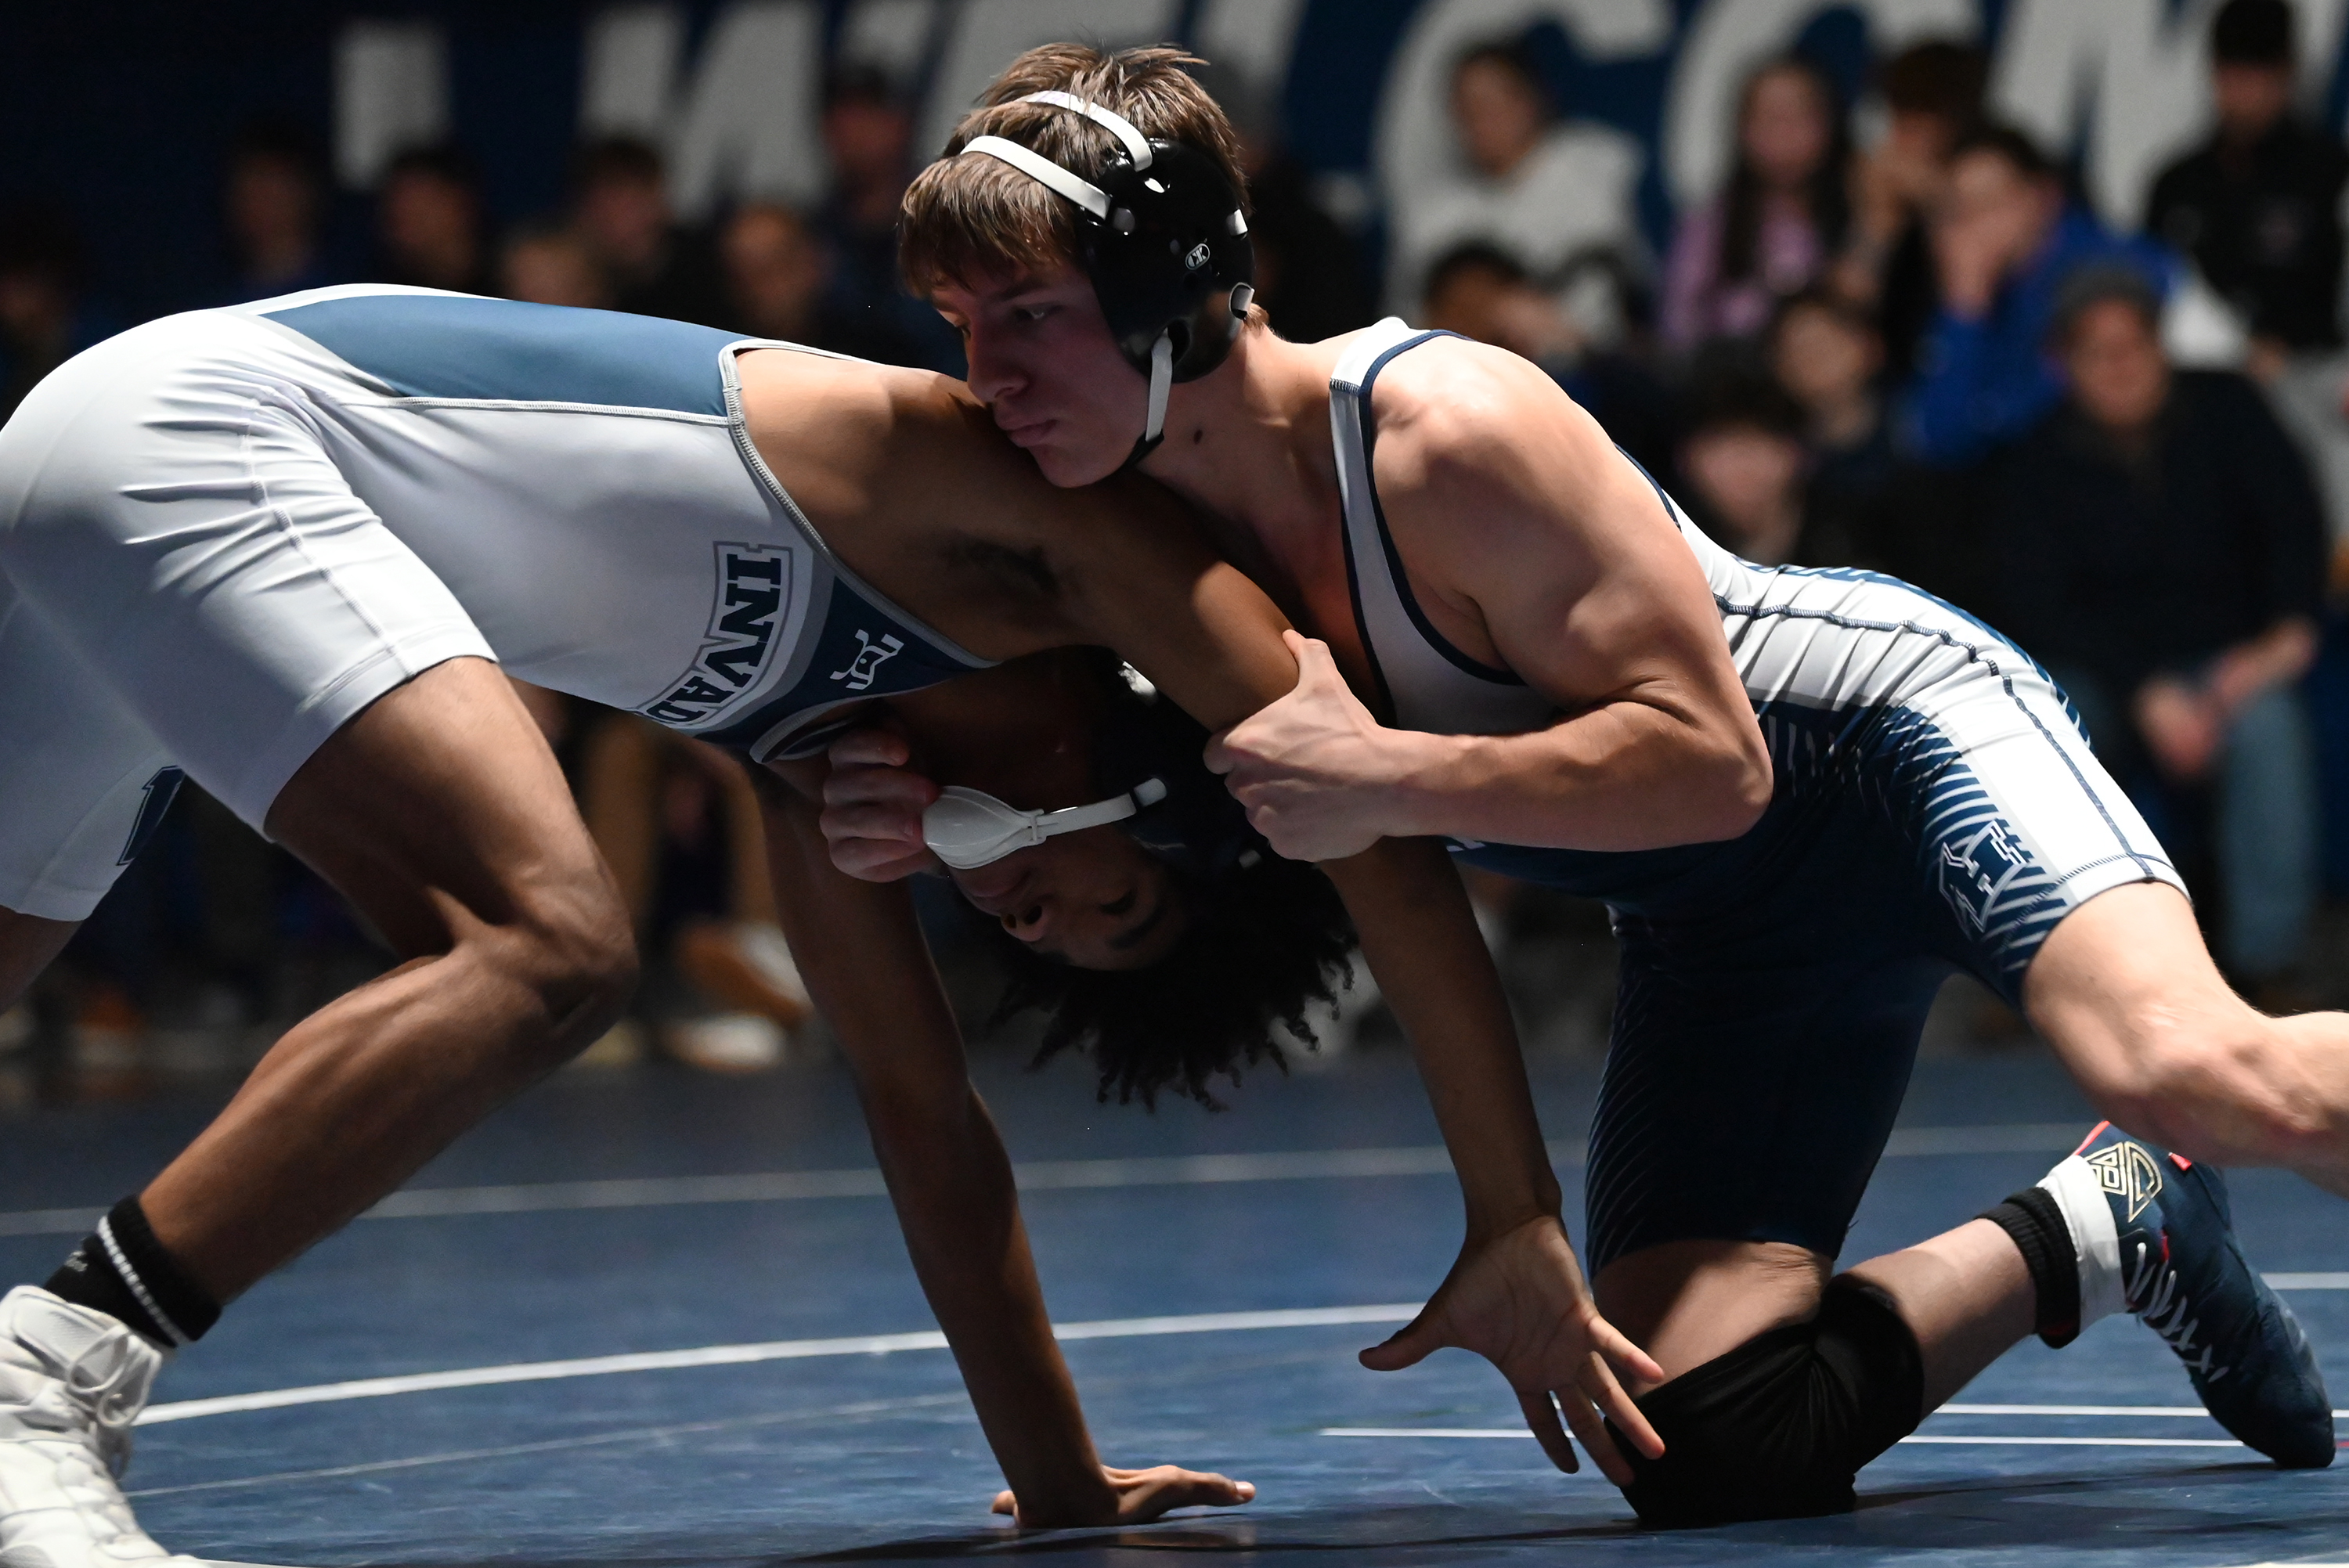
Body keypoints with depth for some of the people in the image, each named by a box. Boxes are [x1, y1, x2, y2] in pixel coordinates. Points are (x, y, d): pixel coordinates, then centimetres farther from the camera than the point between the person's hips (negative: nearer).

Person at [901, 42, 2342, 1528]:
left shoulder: (1452, 434, -27)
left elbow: (1709, 762, -25)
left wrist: (1385, 776, -33)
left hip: (1906, 735, -7)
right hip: (1725, 927, 7)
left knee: (2192, 1075, -36)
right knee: (1708, 1452, -10)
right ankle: (2111, 1228, 12)